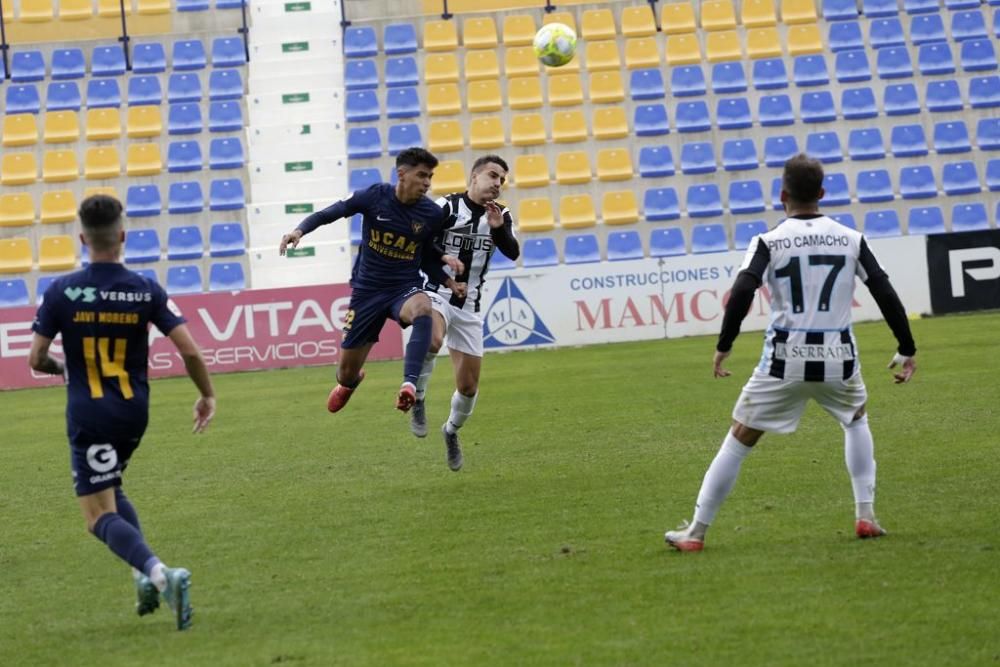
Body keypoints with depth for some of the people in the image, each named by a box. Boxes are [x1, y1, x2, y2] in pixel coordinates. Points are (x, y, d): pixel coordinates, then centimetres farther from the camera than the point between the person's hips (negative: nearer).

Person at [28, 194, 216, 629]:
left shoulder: (61, 292, -9)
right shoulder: (147, 291, -5)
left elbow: (35, 359, -6)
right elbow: (190, 351, -8)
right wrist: (207, 396, 9)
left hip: (88, 416, -4)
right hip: (135, 413, 4)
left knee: (100, 516, -2)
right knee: (110, 491, 28)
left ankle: (159, 573, -27)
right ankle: (145, 574, 11)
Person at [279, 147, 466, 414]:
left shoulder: (433, 215, -7)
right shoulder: (375, 197, -12)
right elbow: (329, 213, -5)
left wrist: (448, 279, -7)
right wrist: (300, 230, -22)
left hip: (404, 288, 0)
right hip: (367, 290, 0)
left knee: (423, 309, -40)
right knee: (348, 371, 8)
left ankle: (409, 383, -48)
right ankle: (348, 381, 49)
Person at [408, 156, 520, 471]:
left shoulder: (500, 216, 4)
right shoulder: (447, 207, -9)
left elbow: (512, 253, -12)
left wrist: (498, 228, -28)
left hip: (469, 306, 5)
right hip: (437, 294, -5)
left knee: (469, 386, 6)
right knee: (432, 340, -39)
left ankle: (452, 430, 35)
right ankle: (417, 399, -16)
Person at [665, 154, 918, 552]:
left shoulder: (770, 242, -3)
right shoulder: (851, 240, 4)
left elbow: (742, 292, -16)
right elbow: (886, 295, 3)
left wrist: (723, 347, -8)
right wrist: (906, 350, 11)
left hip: (785, 362, -2)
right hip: (838, 358, 2)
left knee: (739, 440, 8)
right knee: (857, 421, 32)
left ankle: (696, 532, 8)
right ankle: (866, 516, 23)